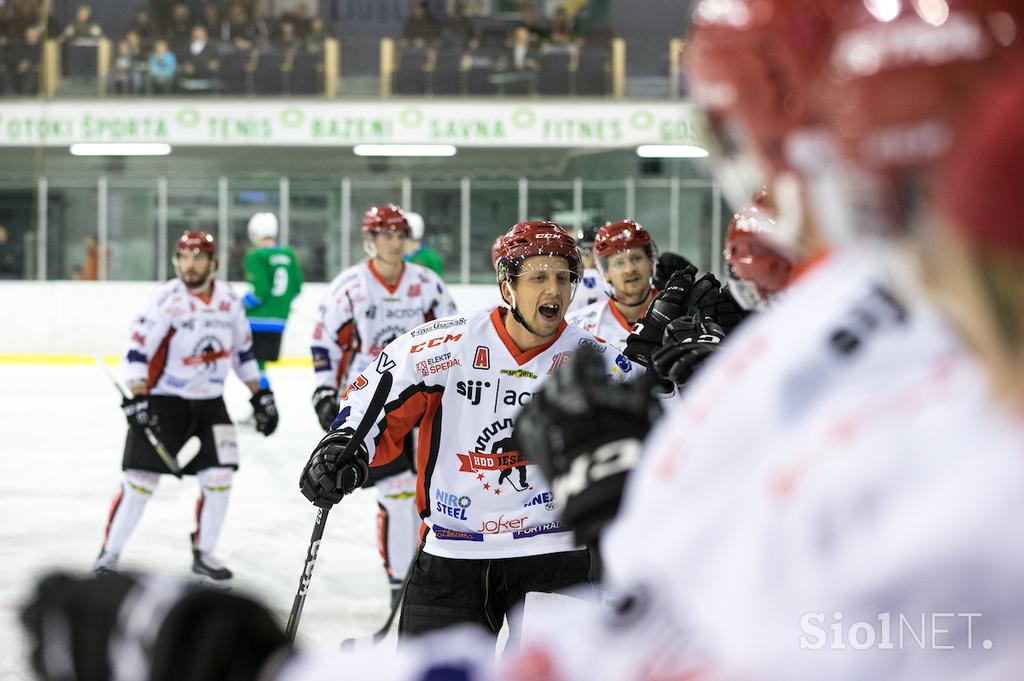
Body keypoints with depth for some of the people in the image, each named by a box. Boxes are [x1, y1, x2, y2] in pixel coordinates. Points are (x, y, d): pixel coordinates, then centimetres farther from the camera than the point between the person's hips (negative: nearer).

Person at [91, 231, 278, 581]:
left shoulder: (229, 299, 2)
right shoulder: (168, 299, -16)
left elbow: (243, 349, 14)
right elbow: (137, 348, -18)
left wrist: (260, 395, 12)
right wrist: (136, 398, -27)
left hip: (210, 402, 5)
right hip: (163, 400, -5)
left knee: (218, 477, -1)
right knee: (141, 479, -7)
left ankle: (203, 553, 14)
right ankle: (109, 553, 4)